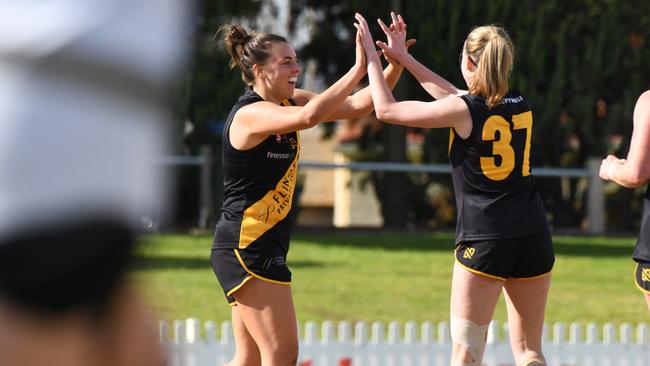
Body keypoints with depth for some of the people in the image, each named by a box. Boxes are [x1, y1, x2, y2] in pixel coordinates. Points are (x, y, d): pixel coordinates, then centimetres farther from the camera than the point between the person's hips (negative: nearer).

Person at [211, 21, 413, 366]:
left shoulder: (288, 102, 9)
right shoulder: (249, 114, -17)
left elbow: (357, 105, 6)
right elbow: (309, 116, -36)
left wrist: (396, 63, -8)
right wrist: (359, 68, -34)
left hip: (254, 246, 10)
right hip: (248, 245, -10)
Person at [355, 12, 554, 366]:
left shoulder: (463, 111, -7)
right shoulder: (520, 104, 9)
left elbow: (386, 109, 1)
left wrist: (371, 56, 13)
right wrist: (404, 58, 28)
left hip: (483, 240, -5)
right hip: (534, 237, 5)